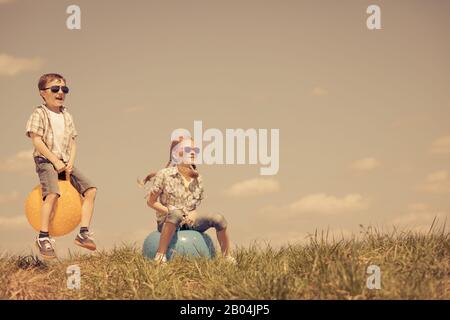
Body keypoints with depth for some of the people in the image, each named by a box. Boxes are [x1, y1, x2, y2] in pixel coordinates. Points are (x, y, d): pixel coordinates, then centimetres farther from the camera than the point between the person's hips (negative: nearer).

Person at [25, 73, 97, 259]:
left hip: (65, 162, 7)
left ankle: (84, 233, -10)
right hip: (45, 160, -6)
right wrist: (55, 161, -16)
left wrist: (70, 163, -4)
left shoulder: (66, 116, 15)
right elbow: (37, 141, -12)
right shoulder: (39, 114, -4)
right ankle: (43, 238, -26)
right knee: (52, 193, -32)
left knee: (90, 190, -10)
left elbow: (72, 143, 13)